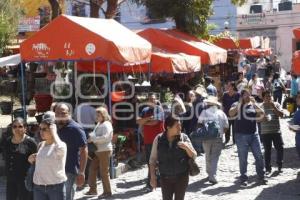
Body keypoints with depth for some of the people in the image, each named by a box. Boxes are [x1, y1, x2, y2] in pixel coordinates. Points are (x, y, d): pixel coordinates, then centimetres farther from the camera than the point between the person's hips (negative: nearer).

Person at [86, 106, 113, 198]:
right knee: (92, 169, 10)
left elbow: (105, 137, -24)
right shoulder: (99, 124, 15)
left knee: (104, 172, -2)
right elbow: (94, 133, 17)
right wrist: (90, 136, -5)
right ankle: (93, 189, 20)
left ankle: (107, 191, 9)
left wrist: (93, 139, -22)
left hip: (105, 150, -9)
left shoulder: (107, 125, -13)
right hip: (97, 150, 9)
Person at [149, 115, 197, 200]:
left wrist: (187, 147, -21)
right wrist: (153, 177, -3)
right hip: (165, 178, 0)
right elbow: (153, 159, 1)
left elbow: (194, 156, -1)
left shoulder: (184, 138, -6)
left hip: (181, 177, 0)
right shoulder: (158, 139, -6)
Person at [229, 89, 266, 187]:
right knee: (243, 158, 2)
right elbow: (231, 113, -19)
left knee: (259, 156, 4)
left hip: (254, 134, 3)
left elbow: (262, 114, -5)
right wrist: (239, 104, -19)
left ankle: (261, 177, 16)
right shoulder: (237, 105, -1)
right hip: (241, 135, -3)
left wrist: (254, 103, -11)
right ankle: (243, 179, 10)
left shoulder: (253, 104, 9)